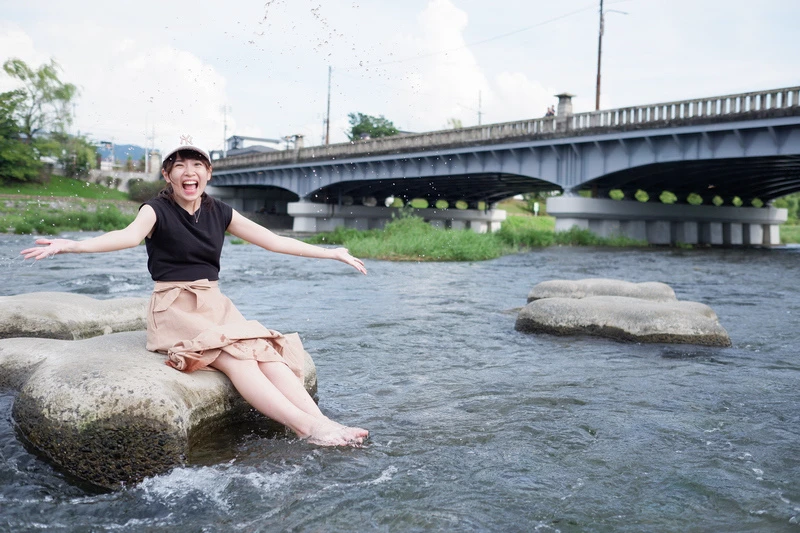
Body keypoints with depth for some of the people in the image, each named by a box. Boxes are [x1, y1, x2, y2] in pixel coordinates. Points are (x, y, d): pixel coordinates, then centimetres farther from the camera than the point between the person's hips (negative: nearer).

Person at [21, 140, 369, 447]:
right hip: (175, 308, -5)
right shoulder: (157, 211, -2)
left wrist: (330, 253, 13)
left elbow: (274, 240, 13)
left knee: (266, 351, -24)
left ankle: (321, 420, -35)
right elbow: (130, 235, -24)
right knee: (235, 357, -30)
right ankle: (309, 429, -40)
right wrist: (72, 245, -45)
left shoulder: (220, 213, 11)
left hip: (215, 305, 5)